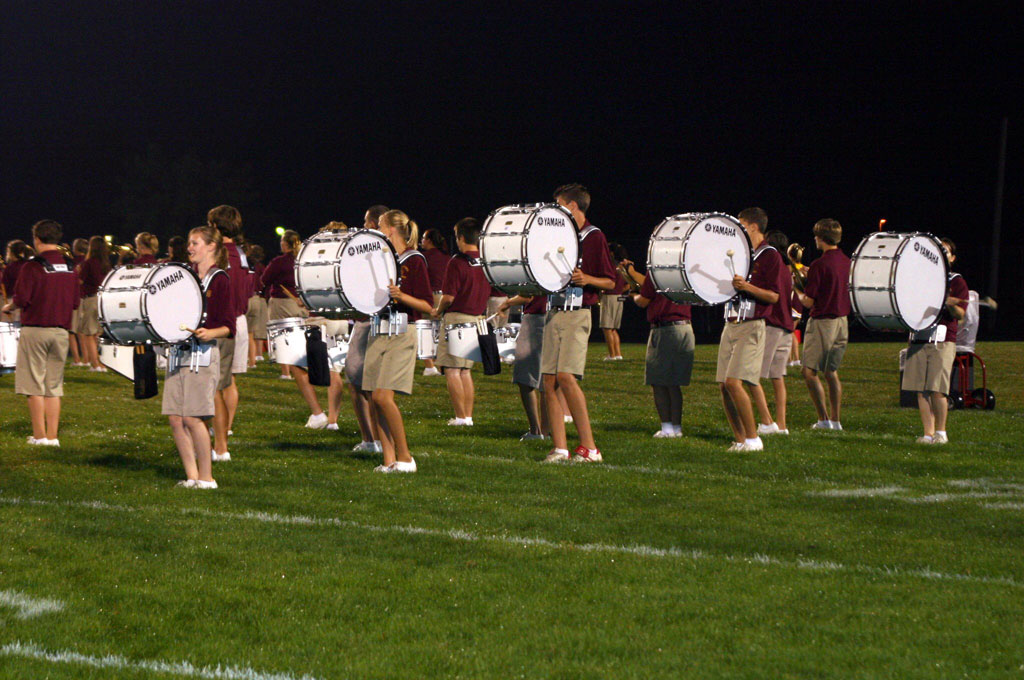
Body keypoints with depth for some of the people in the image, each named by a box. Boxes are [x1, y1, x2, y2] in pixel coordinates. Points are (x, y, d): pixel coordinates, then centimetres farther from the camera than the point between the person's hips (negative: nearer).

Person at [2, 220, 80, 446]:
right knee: (54, 386, 10)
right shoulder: (70, 267, 5)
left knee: (34, 386, 2)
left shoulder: (32, 266, -12)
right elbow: (75, 302, 10)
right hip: (61, 331, 5)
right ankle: (53, 436, 8)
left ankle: (40, 435, 1)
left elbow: (21, 300, -14)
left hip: (35, 329, -5)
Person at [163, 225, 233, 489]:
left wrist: (208, 333, -24)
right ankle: (191, 475, 10)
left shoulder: (219, 280, -4)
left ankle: (206, 477, 0)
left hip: (203, 353, -7)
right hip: (177, 351, 7)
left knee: (193, 418, -10)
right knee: (175, 418, 2)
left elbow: (228, 327, -7)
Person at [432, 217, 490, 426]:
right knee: (465, 370, 15)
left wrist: (437, 312, 1)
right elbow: (489, 294, 13)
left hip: (456, 318, -7)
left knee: (452, 370, -2)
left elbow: (448, 296, -17)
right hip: (477, 319, 7)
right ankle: (468, 416, 13)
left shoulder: (457, 262, -14)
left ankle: (461, 417, -5)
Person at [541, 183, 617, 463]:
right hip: (554, 312, 7)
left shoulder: (594, 237, -4)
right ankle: (560, 448, 3)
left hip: (577, 314, -7)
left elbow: (611, 282, -4)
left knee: (566, 376, -17)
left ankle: (589, 447, -13)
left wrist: (586, 279, -20)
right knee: (549, 379, 0)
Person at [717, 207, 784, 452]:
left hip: (751, 326, -8)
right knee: (723, 385, 2)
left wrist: (747, 287, -22)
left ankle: (753, 438, -9)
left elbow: (774, 296, -11)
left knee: (733, 381, -18)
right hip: (731, 324, 8)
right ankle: (740, 440, 10)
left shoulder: (770, 256, -5)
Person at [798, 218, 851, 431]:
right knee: (831, 371, 14)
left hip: (822, 322, -8)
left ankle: (824, 419, -10)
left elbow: (808, 302, -14)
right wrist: (810, 274, 23)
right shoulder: (847, 262, 6)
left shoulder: (819, 265, -16)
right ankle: (835, 420, 14)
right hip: (842, 321, 8)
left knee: (810, 371, -3)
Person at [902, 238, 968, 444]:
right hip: (918, 339, 5)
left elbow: (961, 314, -6)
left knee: (937, 389, -10)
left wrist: (949, 304, -24)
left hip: (943, 341, -5)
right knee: (921, 390, 1)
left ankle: (941, 432, 2)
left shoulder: (956, 282, 4)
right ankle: (928, 433, 6)